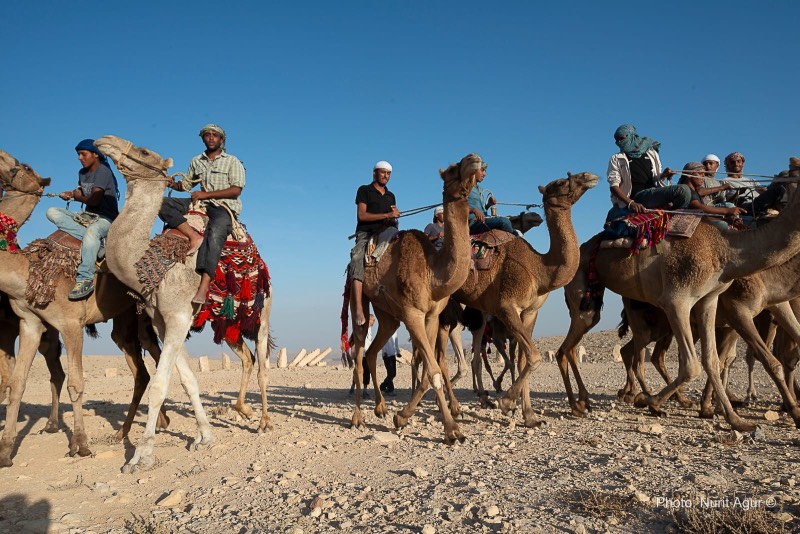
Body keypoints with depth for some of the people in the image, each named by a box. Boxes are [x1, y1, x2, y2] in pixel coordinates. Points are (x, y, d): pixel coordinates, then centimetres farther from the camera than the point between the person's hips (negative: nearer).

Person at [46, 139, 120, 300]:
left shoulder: (103, 171, -9)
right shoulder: (82, 173, 17)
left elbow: (94, 200, -16)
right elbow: (81, 194, 20)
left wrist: (77, 196, 2)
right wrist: (71, 194, -1)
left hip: (106, 218, -9)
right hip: (88, 217, 9)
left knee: (91, 232, -41)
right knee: (52, 212, -9)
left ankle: (85, 280, -42)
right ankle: (96, 242, -23)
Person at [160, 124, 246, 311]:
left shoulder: (232, 162, 5)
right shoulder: (196, 161, 20)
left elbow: (236, 190, -7)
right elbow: (186, 184, 27)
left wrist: (206, 194, -12)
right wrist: (173, 184, 3)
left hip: (225, 207, -6)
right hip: (201, 204, 6)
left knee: (214, 234, -38)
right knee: (165, 204, -15)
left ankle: (203, 287, -49)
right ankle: (194, 236, -32)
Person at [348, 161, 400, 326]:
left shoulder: (390, 196, 26)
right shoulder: (364, 190, 8)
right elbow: (361, 215, -4)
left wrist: (394, 218, 0)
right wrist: (387, 215, -8)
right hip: (366, 234, -7)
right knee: (357, 260, -32)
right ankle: (358, 308, -44)